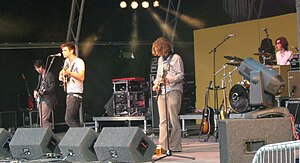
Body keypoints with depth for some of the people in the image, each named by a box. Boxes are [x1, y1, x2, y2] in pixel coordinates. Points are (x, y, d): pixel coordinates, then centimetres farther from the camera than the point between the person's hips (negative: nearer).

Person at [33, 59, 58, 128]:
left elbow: (52, 87, -16)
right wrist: (35, 91, 8)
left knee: (44, 119, -16)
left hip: (47, 101, -9)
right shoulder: (40, 76, 16)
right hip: (40, 100, 9)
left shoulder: (49, 75, -9)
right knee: (41, 119, 8)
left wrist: (44, 91, -30)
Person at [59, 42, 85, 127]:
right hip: (69, 93, 9)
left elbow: (81, 78, -20)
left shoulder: (79, 62, -9)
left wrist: (69, 73, -30)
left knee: (69, 119, -17)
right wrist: (61, 76, 11)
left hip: (76, 94, -9)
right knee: (75, 120, 7)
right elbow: (63, 71, 34)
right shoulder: (67, 61, 16)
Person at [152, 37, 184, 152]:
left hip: (173, 91, -7)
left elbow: (181, 75, -6)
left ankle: (175, 146, -4)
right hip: (161, 91, 7)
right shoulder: (160, 60, 21)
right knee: (163, 121, 2)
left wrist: (169, 80, -20)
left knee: (173, 120, -7)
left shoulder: (176, 58, -1)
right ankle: (163, 146, 2)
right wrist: (156, 83, 9)